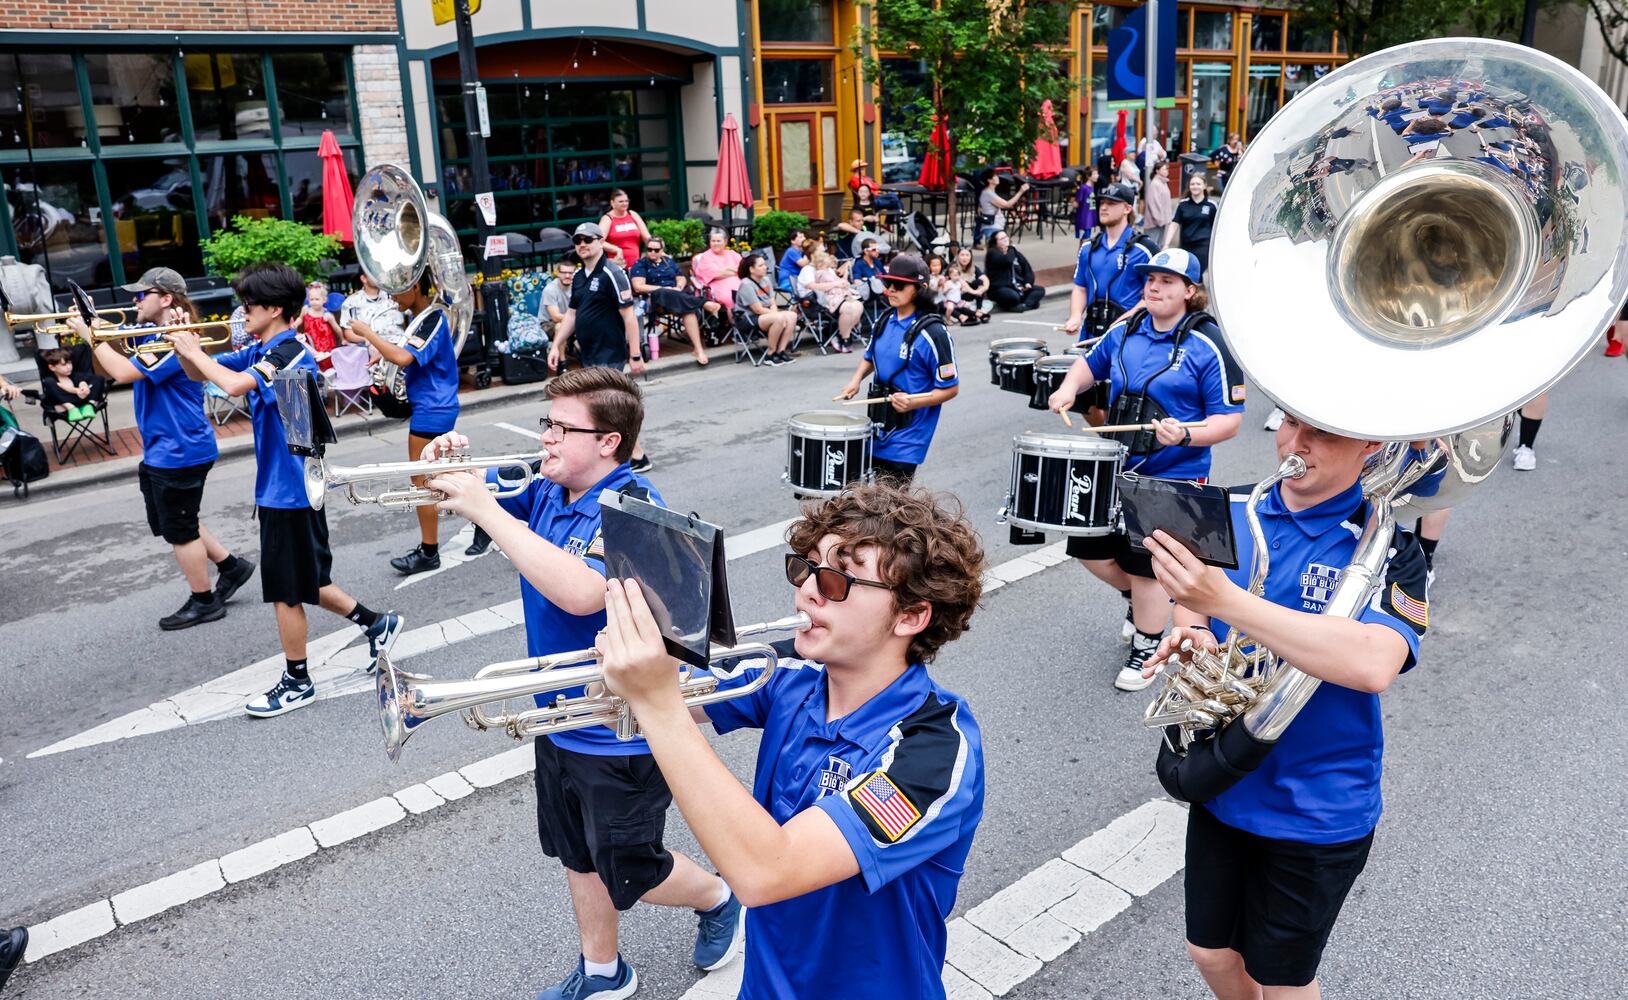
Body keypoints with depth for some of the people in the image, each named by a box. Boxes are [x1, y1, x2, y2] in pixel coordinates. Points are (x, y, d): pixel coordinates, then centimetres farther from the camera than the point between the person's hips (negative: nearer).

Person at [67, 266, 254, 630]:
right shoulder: (149, 334, 10)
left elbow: (124, 372, -28)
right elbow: (105, 367, 11)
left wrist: (91, 335, -19)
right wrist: (95, 327, -3)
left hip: (179, 452, -10)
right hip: (159, 450, 10)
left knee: (180, 530, 3)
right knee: (172, 525, 20)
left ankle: (204, 602, 16)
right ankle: (230, 566, 28)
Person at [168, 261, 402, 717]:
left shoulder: (290, 353, -19)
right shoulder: (260, 352, 8)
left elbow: (234, 385, -35)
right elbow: (198, 374, 13)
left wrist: (194, 351, -21)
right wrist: (185, 348, -7)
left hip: (290, 489, -9)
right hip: (284, 486, 9)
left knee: (286, 590, 3)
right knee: (302, 581, 19)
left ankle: (297, 683, 18)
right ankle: (376, 623, 30)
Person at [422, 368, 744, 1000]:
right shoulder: (548, 492, -1)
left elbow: (580, 592, -42)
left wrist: (485, 510, -37)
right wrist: (449, 470, -11)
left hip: (621, 732, -8)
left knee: (628, 873, 10)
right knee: (578, 855, 23)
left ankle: (717, 900, 40)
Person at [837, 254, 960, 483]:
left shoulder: (932, 332, -17)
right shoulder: (885, 320, 4)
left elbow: (950, 388, -14)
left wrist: (913, 403, -28)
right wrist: (856, 379, 1)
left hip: (908, 432, -7)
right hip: (878, 425, 7)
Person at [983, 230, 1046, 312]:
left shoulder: (1014, 251, 16)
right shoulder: (992, 253, -5)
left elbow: (1027, 269, 15)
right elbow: (1007, 261, -24)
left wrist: (1028, 282, -4)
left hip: (1018, 286, 7)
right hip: (1000, 288, -7)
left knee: (1040, 290, -12)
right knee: (1014, 297, -39)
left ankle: (1025, 305, -34)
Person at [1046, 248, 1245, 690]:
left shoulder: (1207, 345, -13)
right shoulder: (1126, 330, 4)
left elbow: (1229, 420, -14)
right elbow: (1093, 363, 23)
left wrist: (1186, 436, -32)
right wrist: (1069, 386, 1)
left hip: (1173, 477, -6)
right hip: (1117, 468, 6)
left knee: (1147, 566, 4)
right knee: (1089, 549, 10)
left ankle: (1145, 649, 27)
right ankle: (1138, 598, 40)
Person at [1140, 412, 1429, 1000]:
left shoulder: (1389, 548, -19)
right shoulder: (1232, 513, -5)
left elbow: (1373, 665, -38)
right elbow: (1190, 600, 11)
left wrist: (1223, 599, -42)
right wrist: (1190, 632, -13)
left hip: (1317, 812, -4)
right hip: (1223, 785, 4)